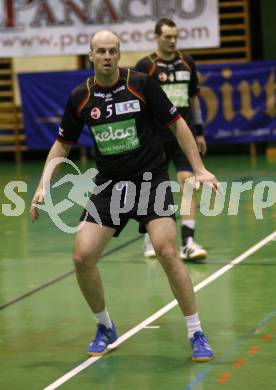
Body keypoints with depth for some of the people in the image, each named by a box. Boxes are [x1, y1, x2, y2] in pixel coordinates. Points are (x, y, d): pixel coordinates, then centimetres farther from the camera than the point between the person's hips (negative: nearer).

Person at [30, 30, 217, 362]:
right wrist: (43, 185, 1)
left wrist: (199, 169, -6)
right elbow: (62, 145, 12)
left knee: (167, 252, -20)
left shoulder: (141, 84, -8)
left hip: (150, 179, -3)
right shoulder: (79, 97, 1)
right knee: (82, 256, -9)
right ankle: (105, 328, 16)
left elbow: (176, 124, 0)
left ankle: (196, 334, -6)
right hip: (109, 185, 3)